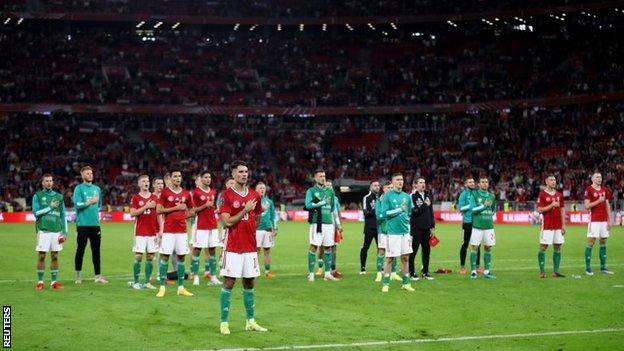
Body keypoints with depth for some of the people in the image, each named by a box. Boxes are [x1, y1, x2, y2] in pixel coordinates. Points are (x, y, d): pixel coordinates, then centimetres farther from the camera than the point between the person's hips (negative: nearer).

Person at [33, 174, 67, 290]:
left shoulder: (59, 196, 12)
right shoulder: (37, 196, 4)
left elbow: (63, 215, 14)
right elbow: (36, 213, -6)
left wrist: (65, 231, 8)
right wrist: (50, 207, -8)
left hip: (57, 230, 3)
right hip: (43, 230, -3)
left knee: (55, 256, 4)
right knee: (41, 256, -2)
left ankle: (54, 281, 8)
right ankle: (40, 281, 5)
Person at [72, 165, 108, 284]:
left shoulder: (97, 189, 15)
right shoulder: (79, 188, -1)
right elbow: (77, 204, -11)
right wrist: (90, 202, -15)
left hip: (95, 224, 5)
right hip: (83, 224, -5)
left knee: (96, 251, 5)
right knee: (80, 250, 0)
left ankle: (98, 276, 8)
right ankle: (78, 275, 10)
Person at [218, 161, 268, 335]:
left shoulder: (254, 195, 8)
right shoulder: (227, 195, -7)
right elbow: (227, 221, -14)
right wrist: (245, 210, -15)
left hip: (250, 247, 5)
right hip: (233, 247, -5)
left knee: (249, 283, 9)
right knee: (229, 282, -3)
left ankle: (251, 321, 17)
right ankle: (224, 322, 4)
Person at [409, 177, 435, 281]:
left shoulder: (427, 195, 12)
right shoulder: (412, 196, -9)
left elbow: (431, 211, 14)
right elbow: (413, 211, -18)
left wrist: (432, 227, 12)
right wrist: (425, 205, -11)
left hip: (426, 228, 7)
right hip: (416, 228, -7)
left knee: (426, 250, 11)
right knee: (413, 250, 0)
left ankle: (425, 272, 20)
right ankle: (411, 273, 9)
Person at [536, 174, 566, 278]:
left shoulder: (559, 195, 12)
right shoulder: (542, 194, -4)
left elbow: (562, 210, 13)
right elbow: (539, 210, -9)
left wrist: (563, 225, 8)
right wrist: (552, 205, -17)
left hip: (558, 226, 5)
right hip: (547, 226, -5)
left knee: (557, 247, 5)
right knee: (543, 247, -4)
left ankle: (556, 271, 10)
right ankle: (542, 271, 2)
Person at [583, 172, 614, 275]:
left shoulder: (605, 190, 13)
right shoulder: (589, 190, -6)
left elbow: (607, 206, 15)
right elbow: (587, 206, -11)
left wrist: (609, 220, 10)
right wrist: (598, 201, -18)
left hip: (604, 220, 6)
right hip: (594, 220, -6)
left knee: (603, 243, 8)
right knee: (590, 242, -6)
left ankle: (603, 267, 14)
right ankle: (588, 268, -1)